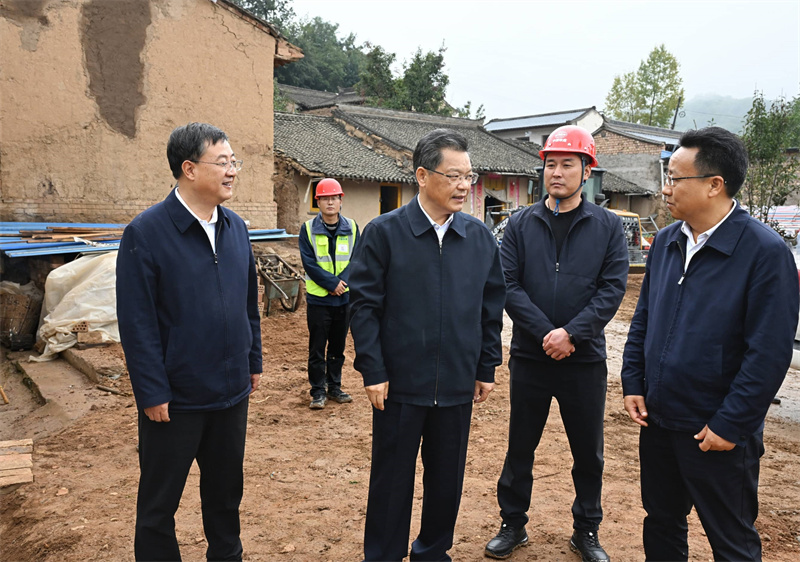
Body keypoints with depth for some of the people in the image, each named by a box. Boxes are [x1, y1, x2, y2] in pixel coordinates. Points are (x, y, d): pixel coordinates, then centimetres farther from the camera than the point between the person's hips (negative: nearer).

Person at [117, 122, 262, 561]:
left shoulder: (236, 228, 4)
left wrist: (253, 361, 12)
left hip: (232, 392, 6)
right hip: (174, 398, -5)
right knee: (159, 501, 13)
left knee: (226, 491, 21)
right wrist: (152, 393, -15)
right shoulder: (146, 233, -14)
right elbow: (137, 322, -15)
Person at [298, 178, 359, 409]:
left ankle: (334, 387, 25)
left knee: (338, 347, 13)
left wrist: (343, 282, -15)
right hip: (318, 298, -2)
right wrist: (332, 283, -16)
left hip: (344, 298, 3)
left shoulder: (351, 228, 3)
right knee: (317, 348, 4)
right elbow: (309, 263, -9)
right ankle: (318, 391, 15)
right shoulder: (308, 229, -3)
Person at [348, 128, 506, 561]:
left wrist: (486, 370, 8)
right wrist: (373, 372, -11)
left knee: (447, 479, 17)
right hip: (399, 383, -3)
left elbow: (491, 308, 9)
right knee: (391, 481, 11)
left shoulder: (480, 237, 3)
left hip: (457, 385, 4)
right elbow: (364, 305, -8)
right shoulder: (384, 232, -7)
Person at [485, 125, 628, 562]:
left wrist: (572, 333, -19)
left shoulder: (608, 226, 0)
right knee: (520, 447, 13)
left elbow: (612, 289, -7)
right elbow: (509, 286, -6)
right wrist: (545, 333, -17)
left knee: (588, 452, 13)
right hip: (529, 357, 1)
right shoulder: (520, 224, 2)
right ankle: (513, 525, 30)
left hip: (585, 359, 0)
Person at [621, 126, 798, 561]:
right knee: (661, 525, 21)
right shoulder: (666, 242, 4)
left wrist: (731, 425, -16)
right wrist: (632, 384, 5)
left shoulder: (765, 252, -16)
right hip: (657, 420, 6)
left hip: (717, 433, -5)